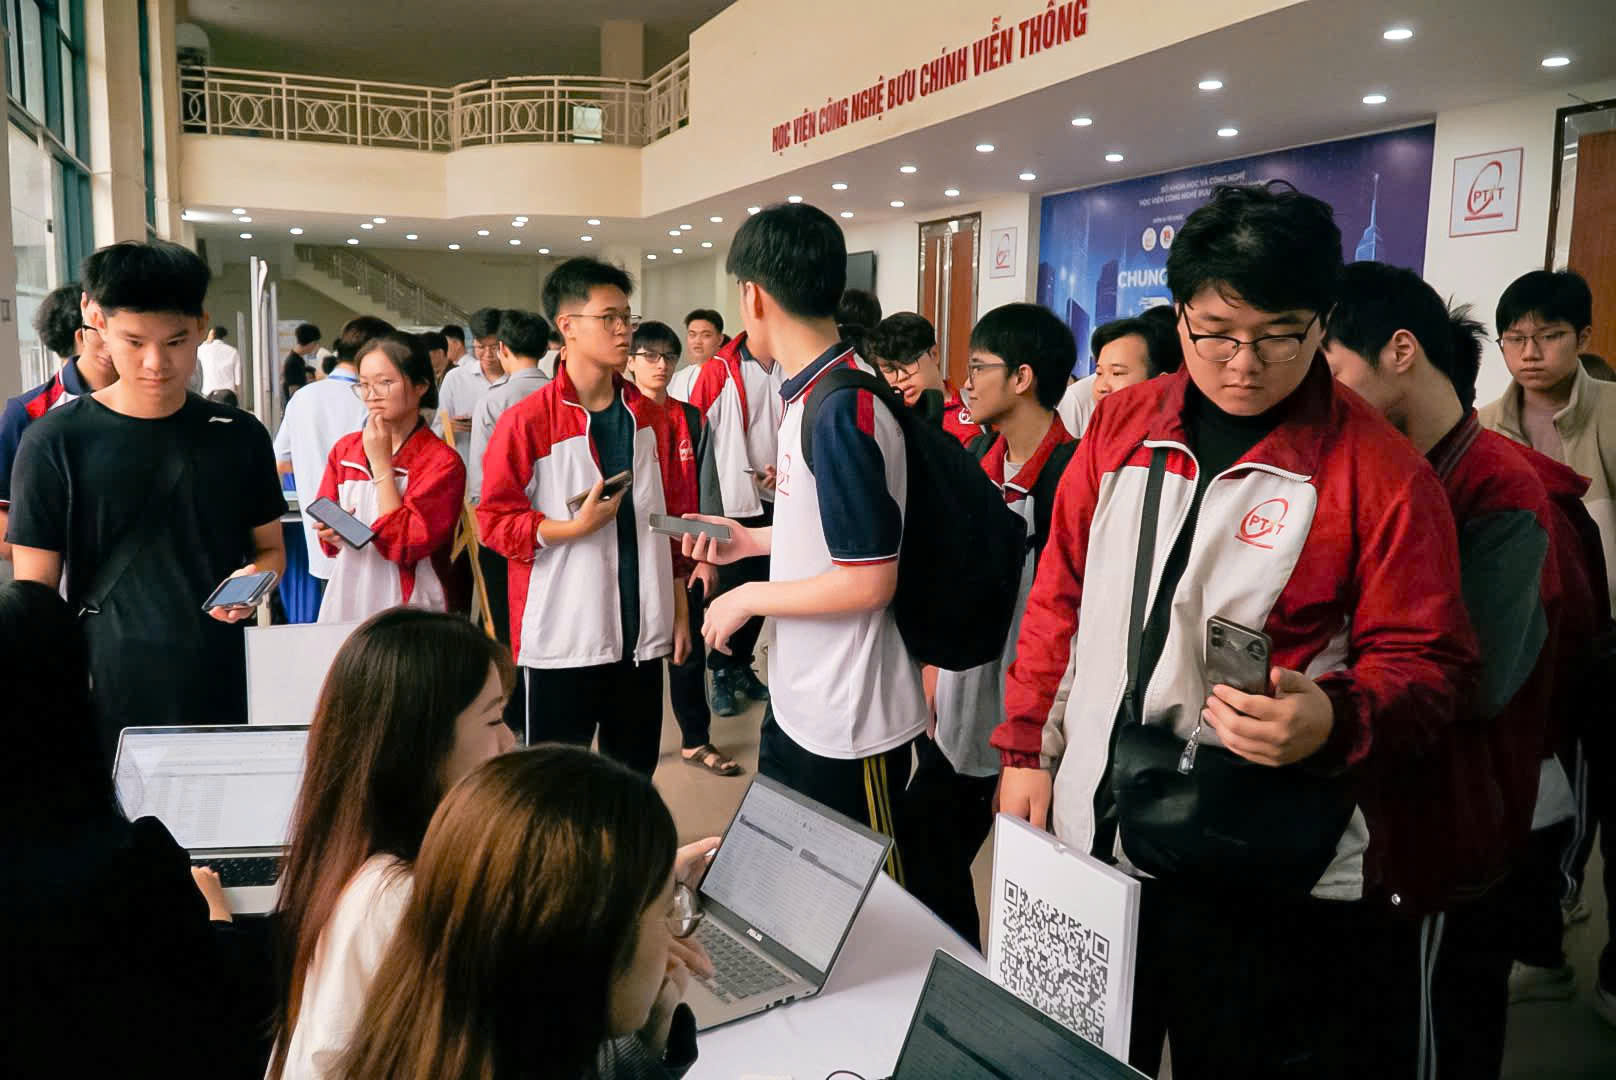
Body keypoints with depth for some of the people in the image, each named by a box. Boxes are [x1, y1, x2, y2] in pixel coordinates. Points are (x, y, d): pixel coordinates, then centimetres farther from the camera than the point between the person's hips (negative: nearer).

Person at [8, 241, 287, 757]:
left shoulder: (240, 437, 2)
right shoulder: (55, 443, -6)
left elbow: (270, 548, 11)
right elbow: (35, 595, -3)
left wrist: (254, 579, -10)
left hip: (221, 691, 2)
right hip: (106, 696, -2)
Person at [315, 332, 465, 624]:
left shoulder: (442, 463, -11)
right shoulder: (344, 450, 6)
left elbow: (406, 544, -20)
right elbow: (325, 524, 16)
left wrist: (380, 462, -16)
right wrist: (331, 534, -8)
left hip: (407, 608, -4)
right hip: (346, 600, 5)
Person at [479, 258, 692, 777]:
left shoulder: (646, 415, 8)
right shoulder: (525, 421, -9)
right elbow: (495, 521, -8)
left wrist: (679, 610, 12)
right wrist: (576, 526, -21)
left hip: (641, 635, 5)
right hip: (563, 639, -5)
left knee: (635, 781, 14)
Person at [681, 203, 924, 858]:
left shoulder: (841, 410, -24)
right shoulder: (812, 393, 4)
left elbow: (869, 580, -24)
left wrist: (750, 597, -14)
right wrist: (756, 541, 11)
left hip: (847, 728, -9)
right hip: (797, 701, 9)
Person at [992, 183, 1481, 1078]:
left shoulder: (1381, 472, -9)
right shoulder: (1121, 425, 3)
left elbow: (1426, 666, -8)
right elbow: (1059, 598, 7)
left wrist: (1334, 722, -28)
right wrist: (1026, 750, 6)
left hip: (1266, 876, -4)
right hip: (1088, 837, 4)